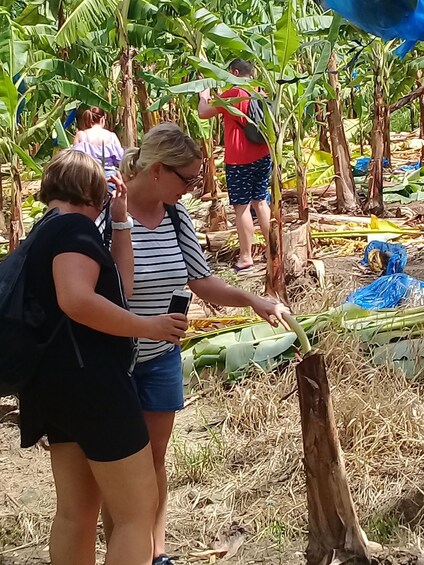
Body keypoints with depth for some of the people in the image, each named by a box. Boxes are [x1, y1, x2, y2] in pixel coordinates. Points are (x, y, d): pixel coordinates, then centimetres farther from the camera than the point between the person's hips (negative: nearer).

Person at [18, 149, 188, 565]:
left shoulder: (44, 234, 16)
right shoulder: (75, 226, -12)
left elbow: (117, 290, 11)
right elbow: (77, 300, -29)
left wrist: (121, 222, 9)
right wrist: (147, 327, -20)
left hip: (57, 382, 10)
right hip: (89, 381, -10)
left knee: (76, 511, 18)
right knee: (138, 511, -1)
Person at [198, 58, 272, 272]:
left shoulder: (233, 94, -13)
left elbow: (203, 113, -8)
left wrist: (204, 96, 11)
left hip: (239, 160, -7)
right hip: (263, 156, 7)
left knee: (242, 206, -3)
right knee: (261, 201, 16)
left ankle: (245, 257, -1)